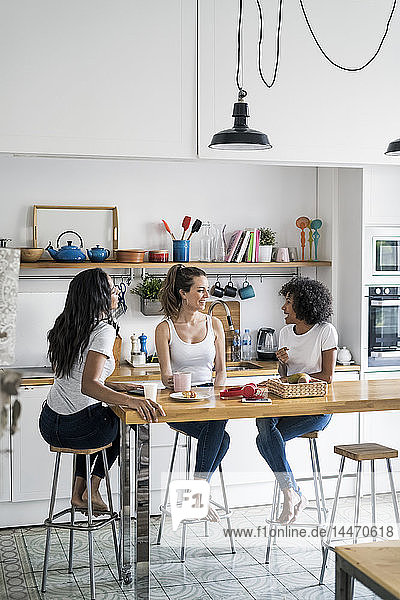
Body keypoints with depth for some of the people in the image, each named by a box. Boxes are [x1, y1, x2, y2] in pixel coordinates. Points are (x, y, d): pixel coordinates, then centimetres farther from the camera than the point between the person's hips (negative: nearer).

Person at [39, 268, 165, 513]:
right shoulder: (103, 330, -17)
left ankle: (79, 493, 35)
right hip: (74, 429, -7)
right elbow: (87, 386, -30)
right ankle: (92, 490, 27)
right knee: (122, 422, 27)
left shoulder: (66, 326, 8)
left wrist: (111, 387, 20)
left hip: (49, 424, 7)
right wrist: (132, 401, -41)